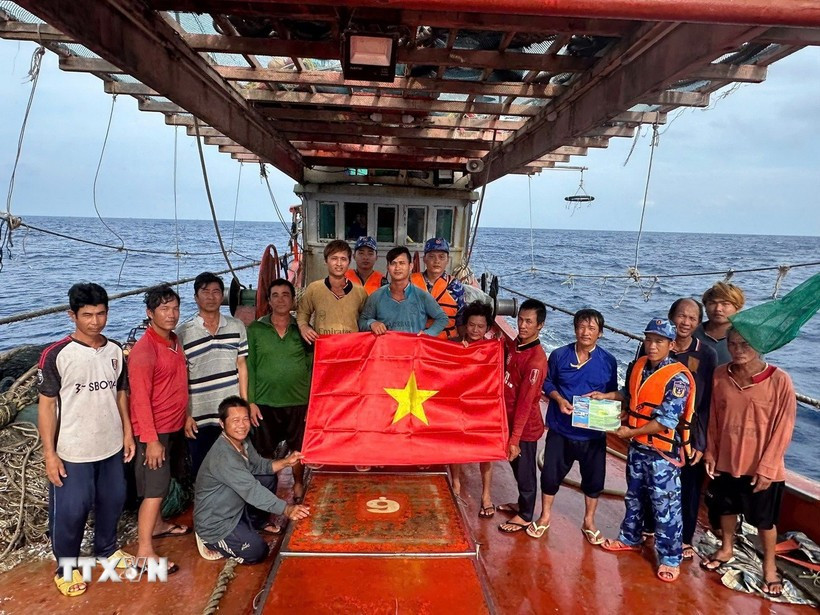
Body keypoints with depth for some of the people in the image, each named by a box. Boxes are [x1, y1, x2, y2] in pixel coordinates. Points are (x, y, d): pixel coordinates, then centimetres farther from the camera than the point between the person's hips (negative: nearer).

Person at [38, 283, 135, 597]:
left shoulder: (115, 351, -1)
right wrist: (49, 453, -11)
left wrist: (128, 432, 9)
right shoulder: (56, 355, -15)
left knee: (112, 501, 19)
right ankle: (66, 567, 32)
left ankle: (107, 550, 43)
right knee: (70, 512, 9)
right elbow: (47, 405, -11)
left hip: (111, 446, 5)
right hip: (72, 451, -4)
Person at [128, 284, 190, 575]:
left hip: (173, 426, 8)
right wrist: (151, 440, -22)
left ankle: (157, 525, 41)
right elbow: (140, 398, -22)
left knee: (161, 483, 23)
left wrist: (185, 417, 17)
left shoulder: (174, 341, 5)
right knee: (155, 488, -4)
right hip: (154, 430, -8)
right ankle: (145, 552, 6)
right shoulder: (144, 350, -22)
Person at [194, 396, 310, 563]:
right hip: (214, 521, -9)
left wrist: (285, 462, -8)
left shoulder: (242, 441, -4)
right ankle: (210, 541, 5)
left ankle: (257, 522, 22)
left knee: (269, 478, 4)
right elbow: (251, 489, -37)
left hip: (235, 507, 9)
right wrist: (286, 509, -42)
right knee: (257, 552, -15)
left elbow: (258, 465, 10)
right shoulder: (223, 456, -33)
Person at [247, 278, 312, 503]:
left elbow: (312, 367, 5)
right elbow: (249, 367, 0)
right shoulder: (255, 330, 1)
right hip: (264, 403, -1)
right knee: (264, 451, 6)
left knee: (298, 449, 13)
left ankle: (298, 485, 35)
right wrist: (250, 402, -6)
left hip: (298, 402, 1)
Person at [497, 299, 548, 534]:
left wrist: (515, 439, -22)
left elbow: (526, 402, -25)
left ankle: (525, 516, 31)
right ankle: (522, 503, 46)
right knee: (517, 467, 24)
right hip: (510, 419, 8)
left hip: (525, 426, -8)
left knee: (525, 470, 12)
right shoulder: (512, 345, -1)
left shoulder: (536, 360, -26)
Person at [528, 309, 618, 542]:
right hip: (560, 429, 0)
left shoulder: (608, 361, -5)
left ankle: (589, 521, 35)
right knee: (551, 474, 9)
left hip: (593, 432, 1)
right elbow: (547, 383, 3)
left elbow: (613, 394, 5)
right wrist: (559, 399, -14)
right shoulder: (559, 355, -7)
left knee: (594, 478, 12)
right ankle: (545, 517, 32)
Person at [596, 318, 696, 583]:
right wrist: (606, 395, 5)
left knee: (665, 506, 3)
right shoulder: (637, 366, 0)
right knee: (634, 496, 22)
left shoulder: (677, 377, -21)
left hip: (663, 452, -7)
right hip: (637, 446, 7)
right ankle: (630, 539, 40)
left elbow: (666, 421, -23)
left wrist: (630, 432, -19)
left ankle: (670, 558, 18)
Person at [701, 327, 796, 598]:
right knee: (726, 508, 23)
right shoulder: (720, 375, -7)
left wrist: (766, 468, -13)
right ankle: (726, 549, 46)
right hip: (726, 461, 4)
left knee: (765, 519, 15)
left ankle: (769, 565, 37)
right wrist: (710, 452, 4)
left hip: (762, 467, -3)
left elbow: (783, 428, -14)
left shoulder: (779, 380, -18)